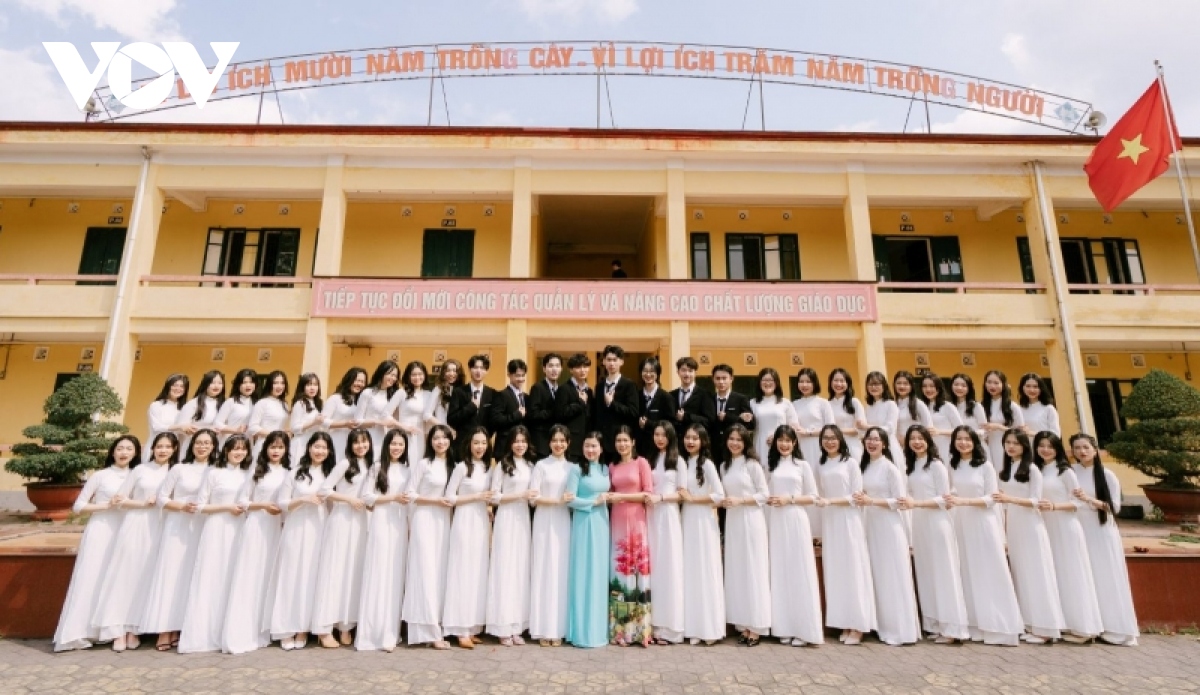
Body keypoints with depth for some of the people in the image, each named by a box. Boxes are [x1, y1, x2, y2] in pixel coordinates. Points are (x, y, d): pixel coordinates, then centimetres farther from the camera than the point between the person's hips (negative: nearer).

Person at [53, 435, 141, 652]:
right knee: (91, 580, -5)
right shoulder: (100, 476, -1)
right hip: (99, 534, -3)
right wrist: (106, 505, -12)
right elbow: (78, 506, 0)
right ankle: (77, 633, 0)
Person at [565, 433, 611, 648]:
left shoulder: (606, 469, 11)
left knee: (600, 574, 9)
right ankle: (582, 632, 9)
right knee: (583, 574, -1)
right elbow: (570, 500, -11)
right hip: (583, 523, -5)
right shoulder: (577, 469, -6)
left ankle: (598, 629, 20)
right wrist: (594, 502, -12)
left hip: (602, 523, 5)